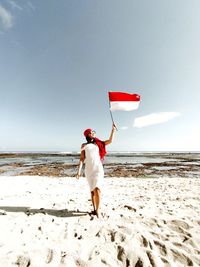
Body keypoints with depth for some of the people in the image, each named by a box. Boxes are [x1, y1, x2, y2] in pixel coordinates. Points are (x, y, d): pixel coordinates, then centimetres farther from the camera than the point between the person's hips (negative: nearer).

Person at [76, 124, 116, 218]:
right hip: (88, 170, 1)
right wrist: (79, 171, -3)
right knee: (92, 190, 12)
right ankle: (94, 209, 32)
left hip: (98, 169, 0)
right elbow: (82, 159, 4)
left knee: (97, 190, -12)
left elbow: (110, 141, 5)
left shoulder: (98, 143, 10)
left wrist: (113, 130, -2)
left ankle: (97, 210, 10)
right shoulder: (84, 145, 7)